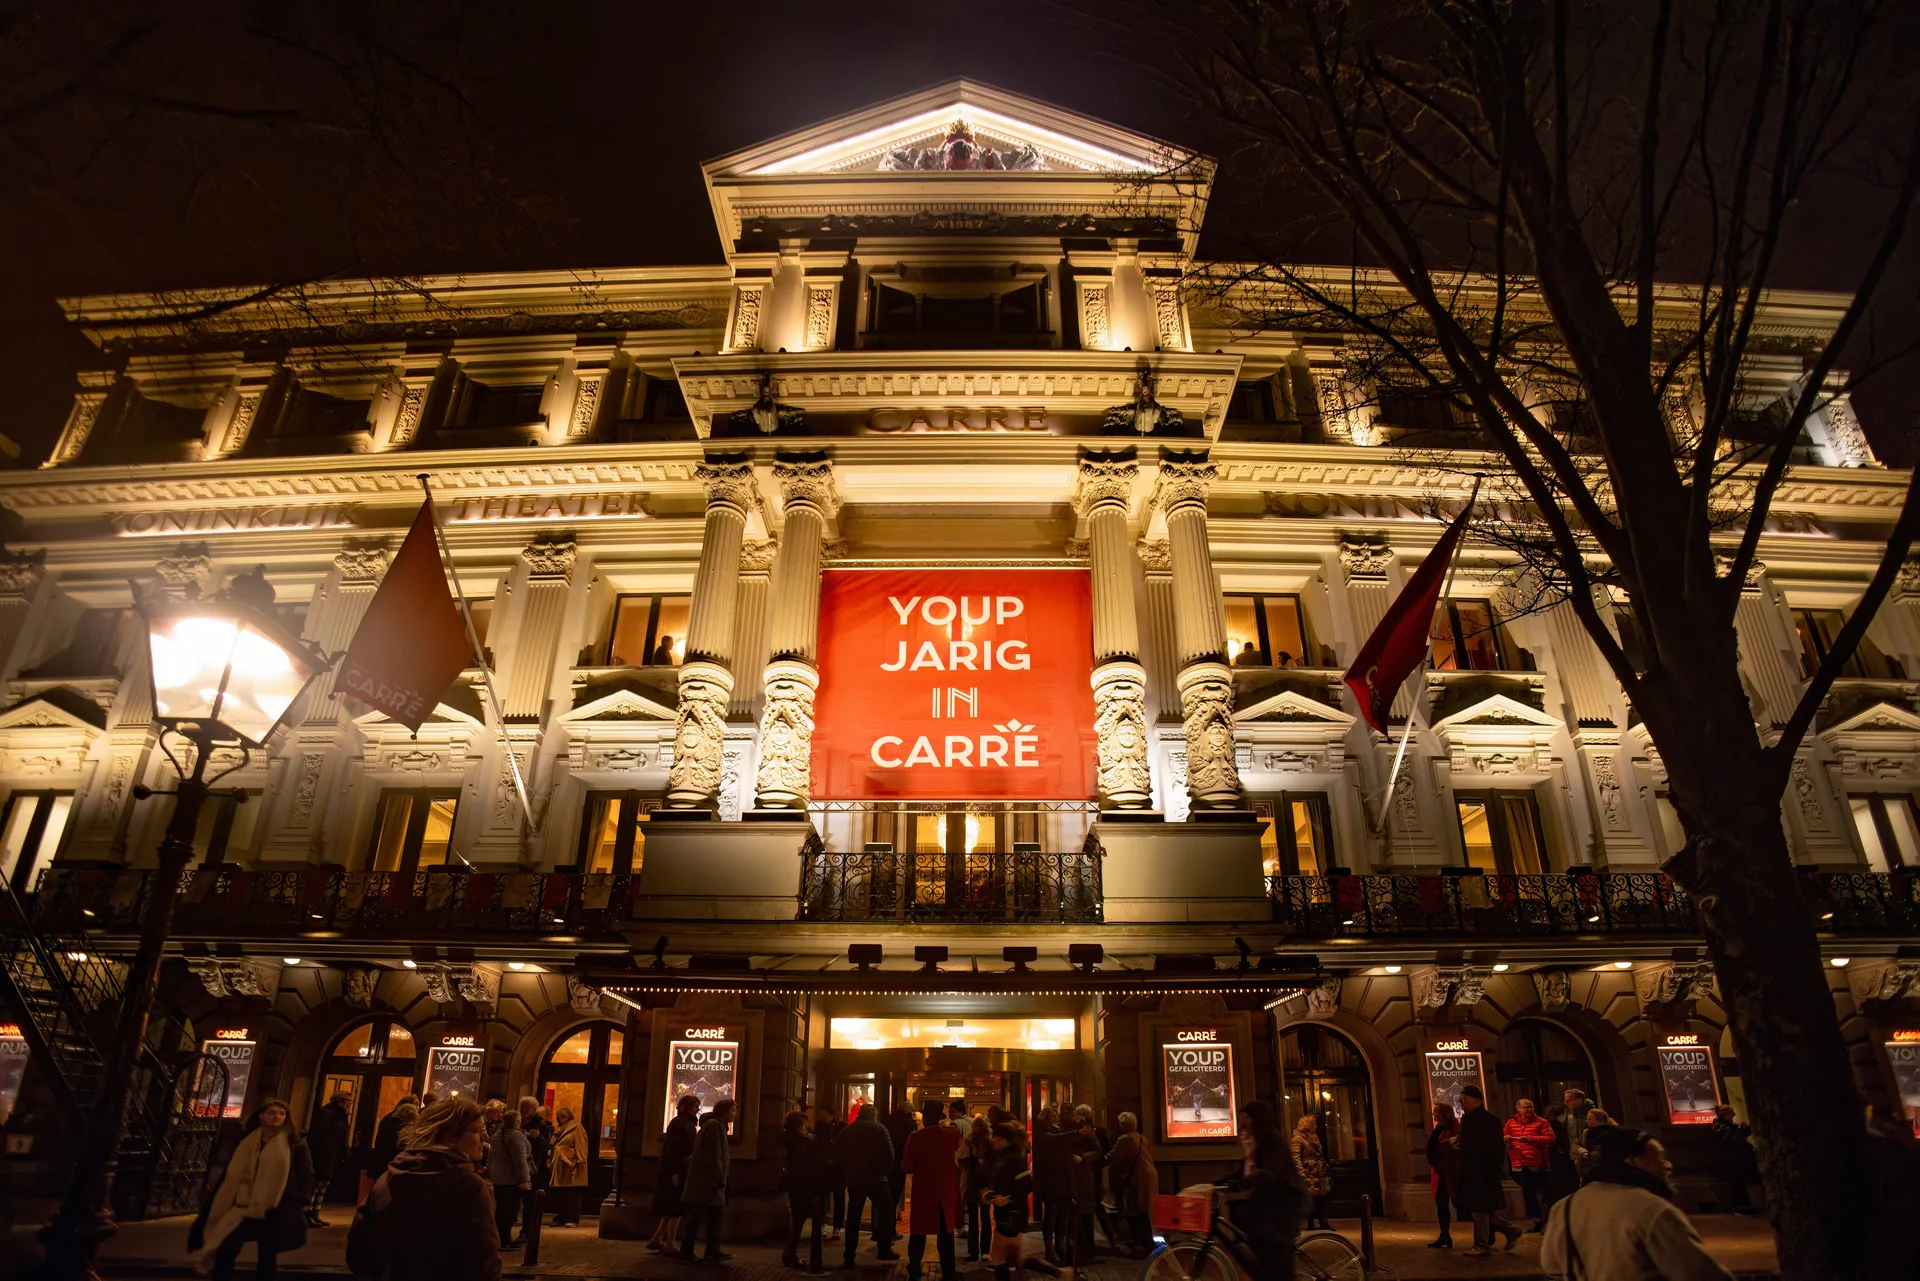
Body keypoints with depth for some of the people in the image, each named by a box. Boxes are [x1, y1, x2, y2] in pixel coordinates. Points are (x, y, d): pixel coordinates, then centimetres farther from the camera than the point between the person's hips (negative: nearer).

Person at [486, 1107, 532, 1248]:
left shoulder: (497, 1134, 14)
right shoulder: (516, 1135, -16)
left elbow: (492, 1155, 23)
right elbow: (520, 1160, -21)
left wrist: (490, 1171, 31)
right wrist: (525, 1180, -23)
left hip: (498, 1177, 9)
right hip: (512, 1179, -9)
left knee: (501, 1209, 13)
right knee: (510, 1210, -5)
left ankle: (504, 1239, 20)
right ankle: (505, 1242, -5)